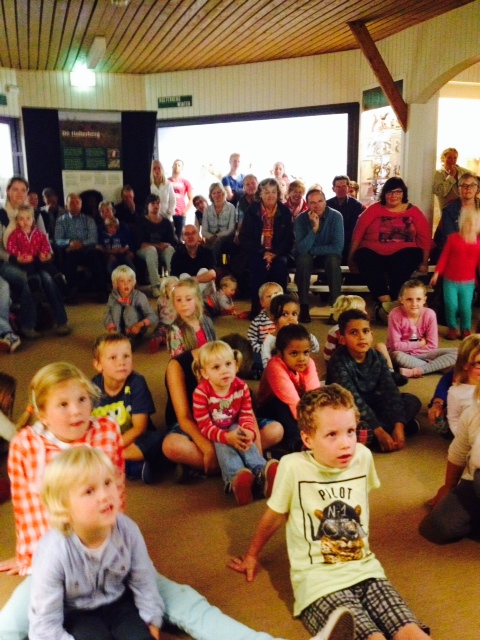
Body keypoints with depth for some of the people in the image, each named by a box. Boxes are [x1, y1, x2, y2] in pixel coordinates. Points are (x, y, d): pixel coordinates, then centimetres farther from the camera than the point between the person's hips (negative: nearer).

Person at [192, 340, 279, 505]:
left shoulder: (241, 387, -7)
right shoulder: (201, 392, -20)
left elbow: (246, 415, -8)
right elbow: (205, 426, -21)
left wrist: (249, 431, -32)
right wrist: (226, 437, -38)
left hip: (235, 429, 3)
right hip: (214, 436, -3)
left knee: (245, 440, -30)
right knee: (222, 446, -34)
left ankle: (262, 472, -53)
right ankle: (236, 478, -61)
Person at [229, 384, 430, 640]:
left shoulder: (363, 456, -3)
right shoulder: (293, 467, -15)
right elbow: (275, 515, 3)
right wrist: (252, 556, 18)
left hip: (365, 568, 4)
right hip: (319, 578, -4)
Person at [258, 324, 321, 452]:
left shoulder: (309, 364, -17)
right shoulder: (275, 366, -33)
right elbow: (291, 400, -40)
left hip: (299, 403, 4)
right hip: (272, 408, -4)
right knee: (281, 404, -36)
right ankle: (296, 443, -35)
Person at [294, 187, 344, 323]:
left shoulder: (335, 216, -18)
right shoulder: (301, 219, -16)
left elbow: (338, 247, -24)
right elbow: (301, 249, -26)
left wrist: (311, 250, -20)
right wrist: (314, 228, -36)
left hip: (328, 255, 0)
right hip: (308, 256, 0)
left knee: (333, 259, -34)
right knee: (303, 258, -33)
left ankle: (336, 306, -27)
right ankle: (304, 306, -25)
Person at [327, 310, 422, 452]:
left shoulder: (378, 358, -6)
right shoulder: (338, 362, -23)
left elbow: (390, 391, -13)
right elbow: (354, 400, -30)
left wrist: (398, 426, -26)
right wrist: (379, 431, -34)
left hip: (372, 405, 6)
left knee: (413, 401, -7)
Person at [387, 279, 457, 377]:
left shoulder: (430, 314, -11)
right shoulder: (395, 315, -18)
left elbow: (432, 345, -9)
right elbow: (396, 345, -17)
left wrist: (408, 347, -15)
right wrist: (419, 344, -11)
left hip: (422, 353, 4)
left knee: (456, 353, -16)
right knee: (397, 356, -39)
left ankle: (414, 371, -29)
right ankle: (435, 366, -22)